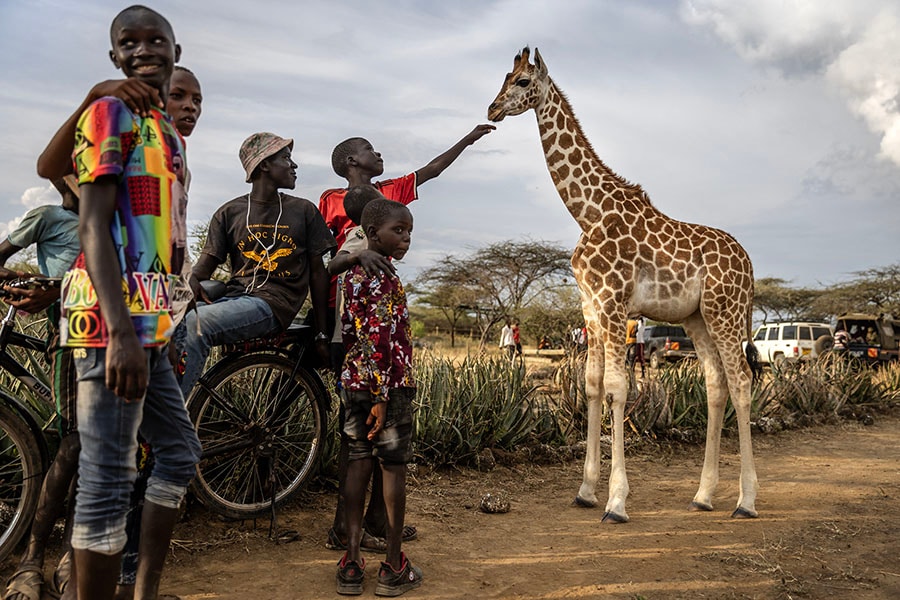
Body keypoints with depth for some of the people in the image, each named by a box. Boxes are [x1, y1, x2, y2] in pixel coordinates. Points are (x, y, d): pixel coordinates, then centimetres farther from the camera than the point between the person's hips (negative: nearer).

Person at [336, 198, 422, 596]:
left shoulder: (353, 274, 13)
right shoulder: (384, 279, -14)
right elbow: (379, 339, -21)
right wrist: (381, 395, -20)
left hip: (353, 382, 8)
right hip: (390, 383, -8)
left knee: (359, 463, 10)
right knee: (394, 467, 2)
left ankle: (352, 564, 15)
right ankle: (394, 567, 12)